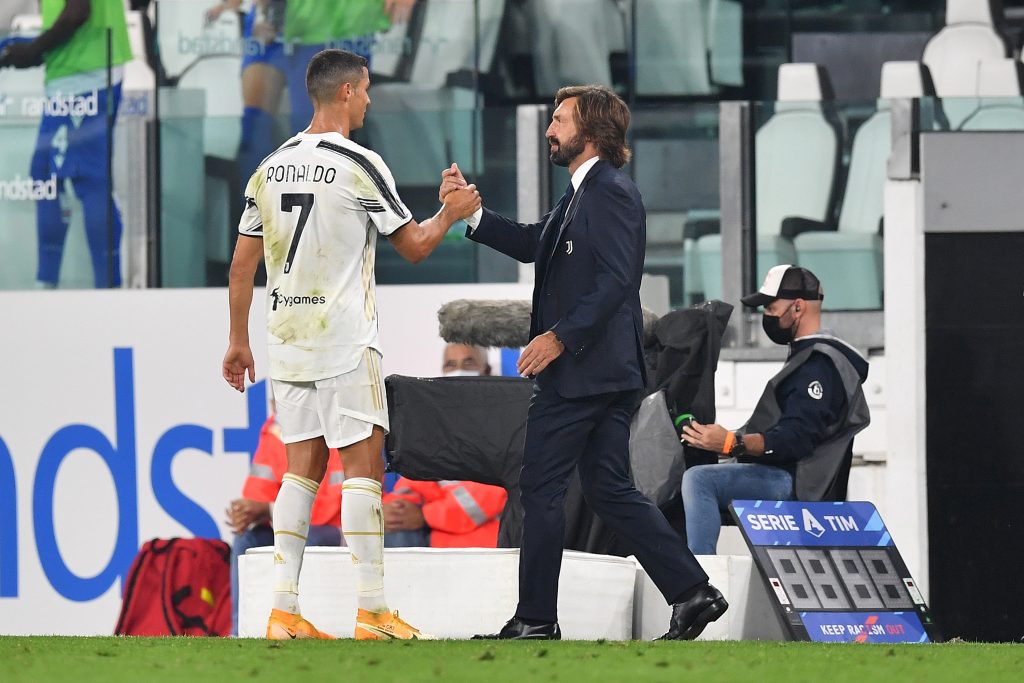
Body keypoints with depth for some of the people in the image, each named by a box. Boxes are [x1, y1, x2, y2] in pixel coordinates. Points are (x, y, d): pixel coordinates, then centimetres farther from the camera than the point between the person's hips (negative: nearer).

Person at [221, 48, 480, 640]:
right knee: (364, 465, -3)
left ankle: (284, 611, 4)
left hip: (288, 343, 6)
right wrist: (451, 214, 16)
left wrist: (239, 342, 19)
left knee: (303, 468, 9)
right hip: (345, 343, -6)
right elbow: (414, 246, -2)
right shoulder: (359, 164, -10)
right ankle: (374, 612, -5)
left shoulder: (271, 168, 9)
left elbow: (243, 264, 12)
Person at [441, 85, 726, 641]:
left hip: (584, 369, -10)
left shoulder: (612, 193, -14)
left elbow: (614, 280, -22)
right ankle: (691, 591, 6)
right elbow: (533, 245, 23)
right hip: (605, 372, 10)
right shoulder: (583, 194, 18)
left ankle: (535, 619, 1)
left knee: (541, 487, -3)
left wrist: (560, 337, -22)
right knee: (608, 489, 10)